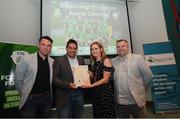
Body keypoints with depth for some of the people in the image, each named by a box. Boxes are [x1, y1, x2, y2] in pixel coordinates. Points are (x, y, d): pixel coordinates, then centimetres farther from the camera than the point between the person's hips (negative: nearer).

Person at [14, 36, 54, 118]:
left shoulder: (52, 61, 0)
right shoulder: (26, 59, -11)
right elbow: (18, 79, -5)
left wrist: (48, 93, 9)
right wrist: (25, 94, 2)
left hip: (47, 98, 4)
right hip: (30, 98, -3)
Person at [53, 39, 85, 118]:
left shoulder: (81, 60, 8)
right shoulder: (59, 60, -6)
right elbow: (54, 79, -9)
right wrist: (68, 85, -21)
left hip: (78, 95, 5)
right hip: (64, 96, -4)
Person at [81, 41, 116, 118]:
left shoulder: (106, 61, -9)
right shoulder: (93, 63, 10)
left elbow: (105, 79, -15)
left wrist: (90, 85, -18)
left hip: (105, 92, -6)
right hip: (96, 92, 6)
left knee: (107, 114, 4)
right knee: (97, 114, 15)